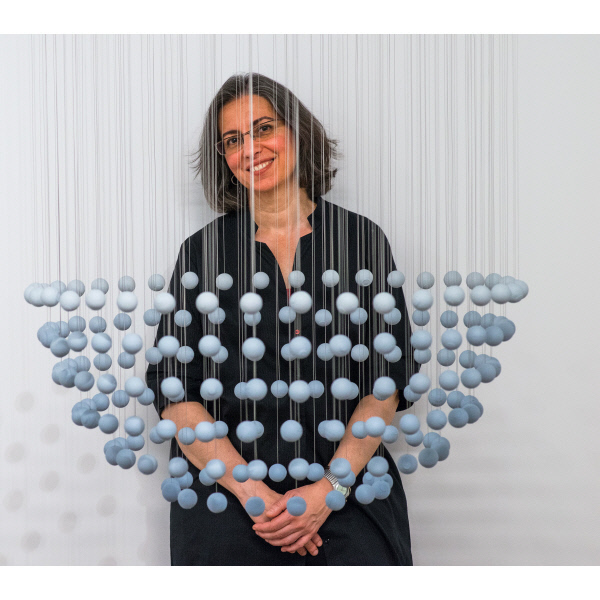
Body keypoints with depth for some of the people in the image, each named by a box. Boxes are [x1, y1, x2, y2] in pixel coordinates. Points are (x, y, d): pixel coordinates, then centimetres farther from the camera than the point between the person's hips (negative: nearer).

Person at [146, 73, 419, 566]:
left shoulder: (362, 239, 2)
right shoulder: (202, 251, 2)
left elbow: (389, 380, -1)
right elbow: (174, 393, -2)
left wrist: (329, 488, -11)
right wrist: (253, 492, -11)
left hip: (348, 489, 1)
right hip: (227, 497, 0)